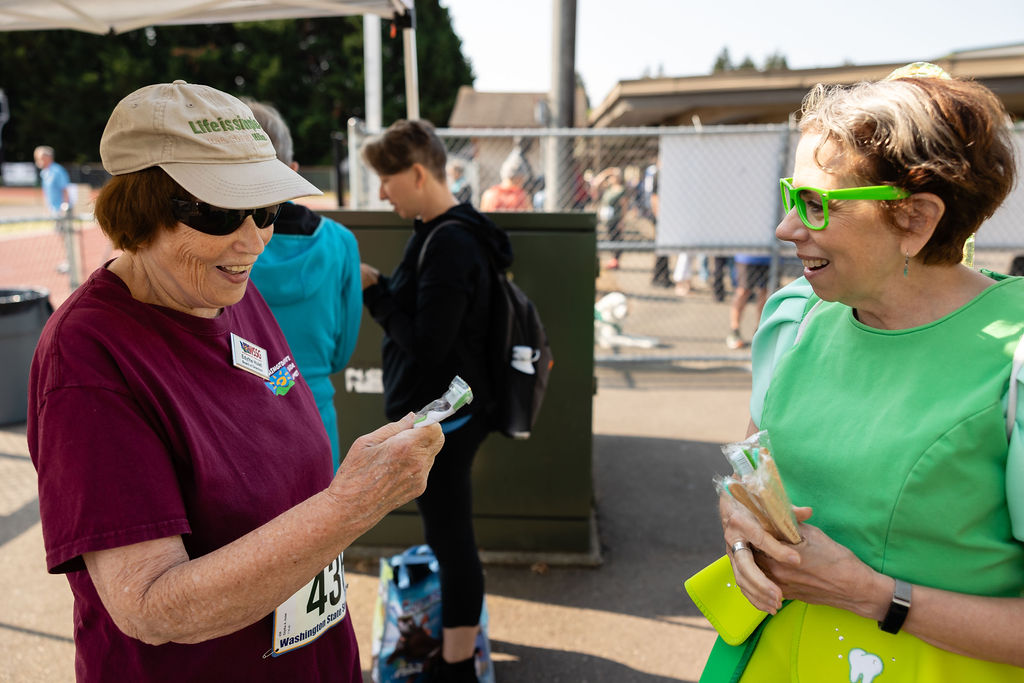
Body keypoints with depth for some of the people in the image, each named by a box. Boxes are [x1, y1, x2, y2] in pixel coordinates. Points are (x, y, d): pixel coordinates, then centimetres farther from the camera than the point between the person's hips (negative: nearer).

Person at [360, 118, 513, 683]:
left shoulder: (449, 243, -22)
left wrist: (374, 290, -15)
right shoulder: (442, 231, 9)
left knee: (451, 540, 3)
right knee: (446, 535, 21)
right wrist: (381, 288, -2)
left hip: (443, 418, -10)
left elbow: (425, 342, -24)